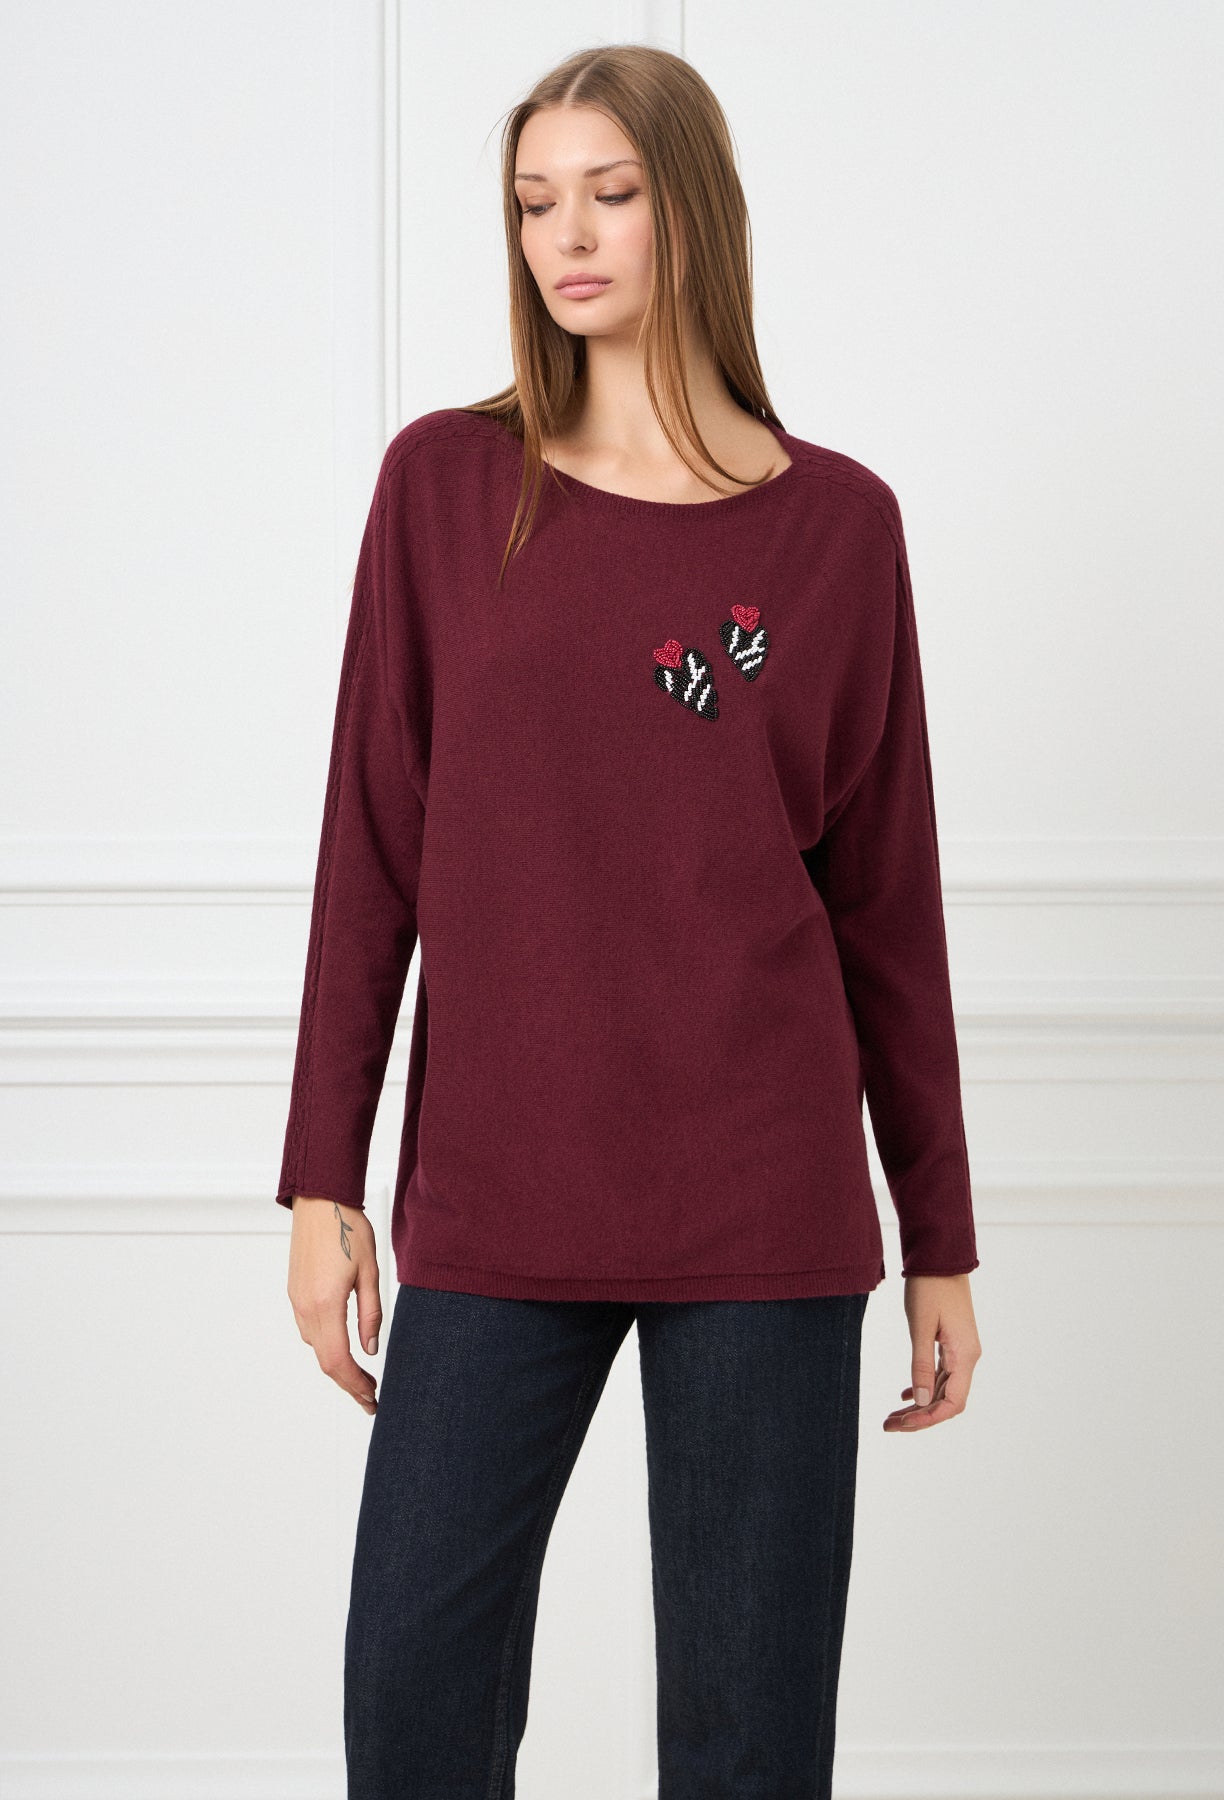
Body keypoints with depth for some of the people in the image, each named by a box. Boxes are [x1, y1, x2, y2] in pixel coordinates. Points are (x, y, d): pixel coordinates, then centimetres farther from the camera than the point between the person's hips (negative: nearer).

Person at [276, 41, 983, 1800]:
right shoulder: (444, 481, 4)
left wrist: (941, 1239, 7)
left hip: (765, 1203, -1)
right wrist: (325, 1180, 1)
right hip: (495, 1197, 1)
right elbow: (372, 846, 5)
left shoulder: (836, 521, 3)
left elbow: (886, 896, 6)